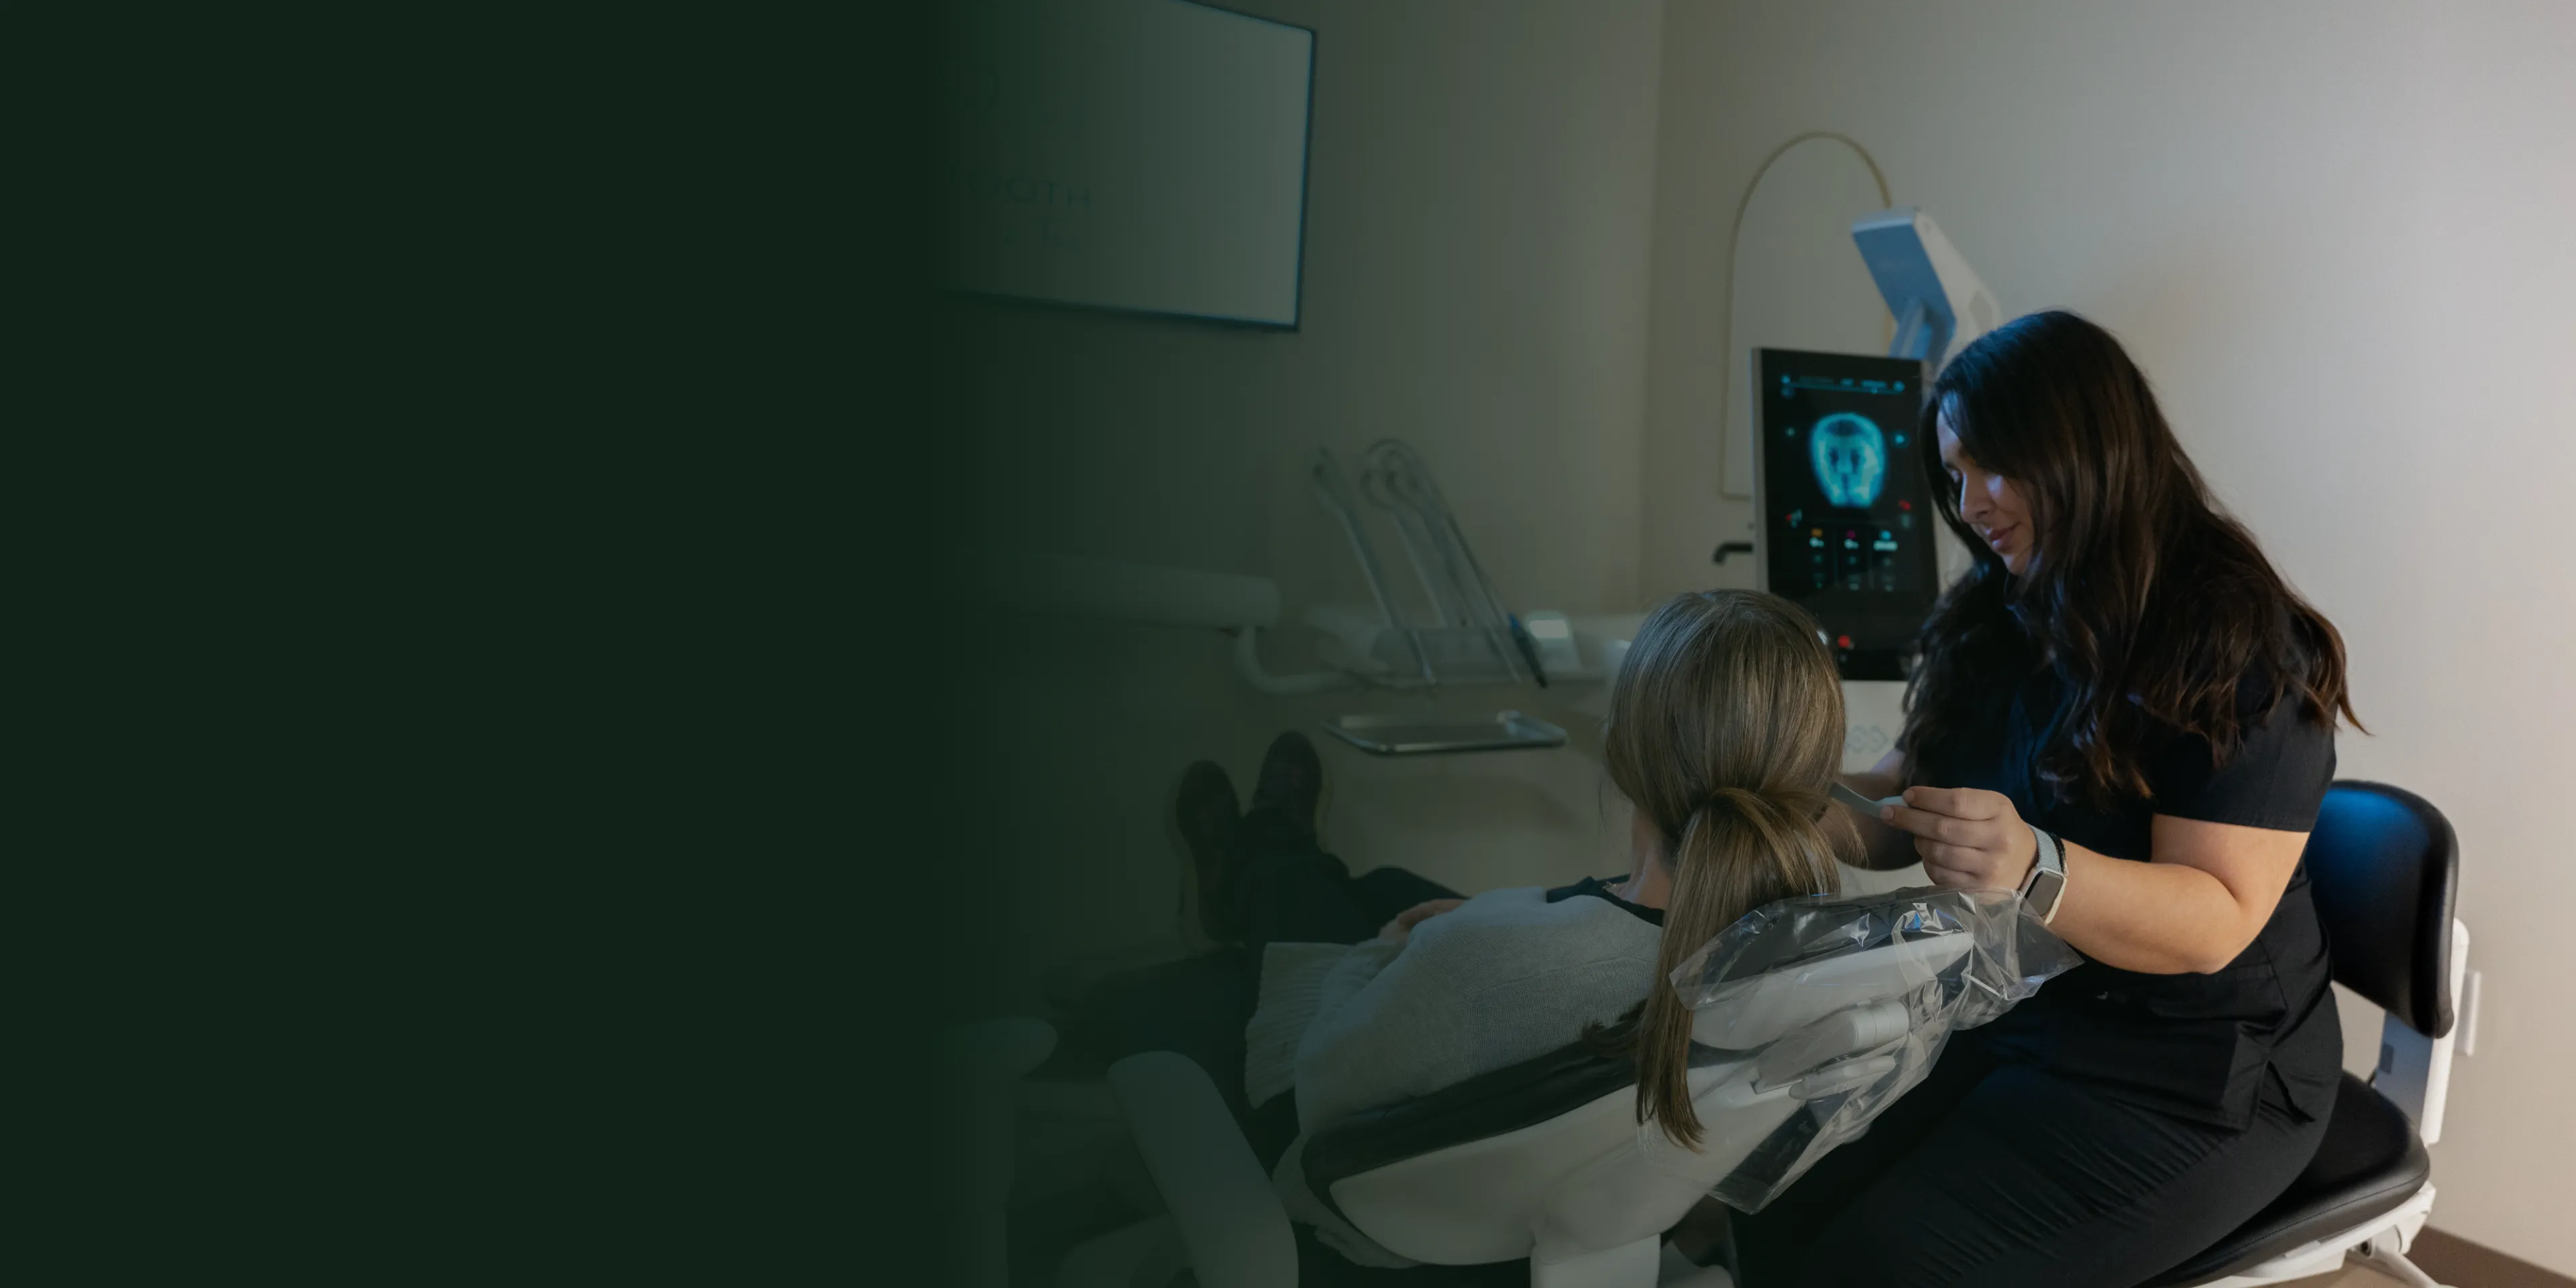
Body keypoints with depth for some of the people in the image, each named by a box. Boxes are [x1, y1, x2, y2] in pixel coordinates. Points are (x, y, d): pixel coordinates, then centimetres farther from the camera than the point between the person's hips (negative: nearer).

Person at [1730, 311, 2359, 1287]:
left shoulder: (2235, 646, -14)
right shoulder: (1990, 622, 7)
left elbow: (2217, 925, -20)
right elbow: (1897, 807, 11)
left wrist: (2034, 866, -37)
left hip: (2195, 1074, -6)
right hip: (1994, 1016, 6)